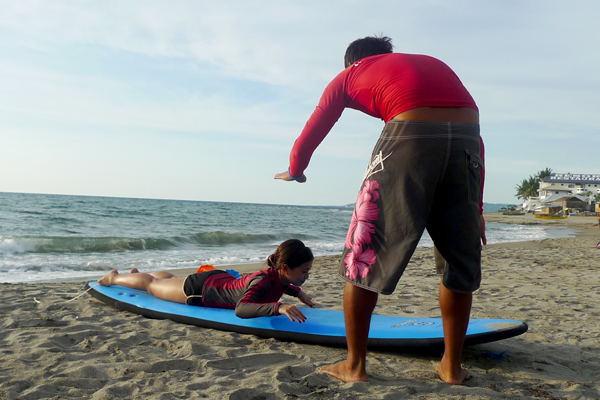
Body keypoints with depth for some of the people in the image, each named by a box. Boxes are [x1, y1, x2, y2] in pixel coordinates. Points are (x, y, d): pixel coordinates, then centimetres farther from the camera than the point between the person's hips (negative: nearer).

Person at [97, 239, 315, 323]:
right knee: (151, 284, 21)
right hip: (199, 290, -7)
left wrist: (297, 291, -6)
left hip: (220, 280, 7)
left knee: (171, 279, 36)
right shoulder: (264, 281, -41)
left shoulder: (279, 275, -17)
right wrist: (279, 307, -66)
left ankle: (138, 274, 65)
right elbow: (240, 309, -58)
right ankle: (114, 277, 48)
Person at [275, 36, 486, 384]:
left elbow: (310, 137, 26)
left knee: (365, 253, 10)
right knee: (461, 261, 19)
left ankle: (355, 365, 18)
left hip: (410, 136, -4)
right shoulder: (434, 64, 35)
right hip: (467, 137, 5)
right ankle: (452, 367, 26)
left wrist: (294, 171, 47)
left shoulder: (350, 74, 25)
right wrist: (475, 207, 28)